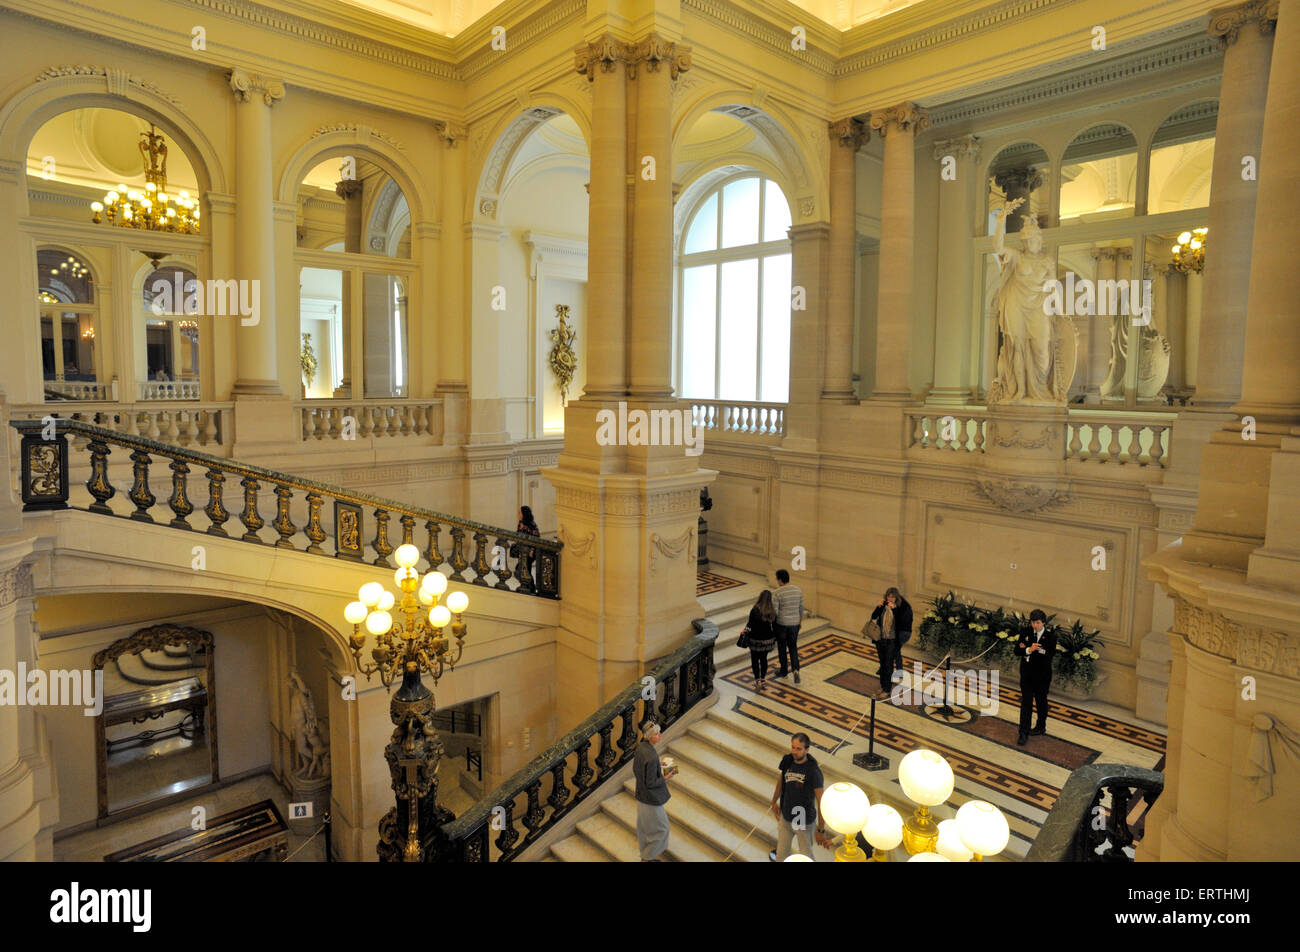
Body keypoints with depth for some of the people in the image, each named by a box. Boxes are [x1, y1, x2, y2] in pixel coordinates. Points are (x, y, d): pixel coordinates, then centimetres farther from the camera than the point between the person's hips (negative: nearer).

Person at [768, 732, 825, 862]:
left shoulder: (813, 771, -25)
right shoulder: (787, 761, -10)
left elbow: (821, 801, -18)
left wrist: (821, 829, -14)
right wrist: (774, 802, 22)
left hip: (805, 821, -4)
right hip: (785, 817, 4)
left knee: (806, 856, 11)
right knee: (782, 853, 17)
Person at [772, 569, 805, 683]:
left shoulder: (777, 593, -17)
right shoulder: (798, 590, -2)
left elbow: (774, 611, -16)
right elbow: (801, 607, 7)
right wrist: (801, 619, 21)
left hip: (781, 624, -4)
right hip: (794, 623, 4)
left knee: (782, 648, 15)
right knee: (793, 647, 15)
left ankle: (784, 671, 29)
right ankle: (795, 670, -3)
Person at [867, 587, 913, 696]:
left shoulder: (903, 607, -11)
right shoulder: (884, 606, -1)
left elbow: (902, 621, -25)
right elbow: (873, 617, -2)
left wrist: (894, 609, -33)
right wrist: (879, 606, -17)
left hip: (893, 640, -4)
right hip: (880, 638, 4)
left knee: (889, 665, 0)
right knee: (882, 663, 18)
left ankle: (887, 689, 10)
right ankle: (883, 684, 33)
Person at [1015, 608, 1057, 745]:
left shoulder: (1050, 637, -9)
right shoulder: (1026, 633, -2)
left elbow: (1049, 655, -21)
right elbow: (1017, 650, -7)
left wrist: (1028, 649, -22)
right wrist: (1029, 649, -27)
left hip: (1042, 676, -1)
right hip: (1027, 674, 1)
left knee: (1041, 702, 16)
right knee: (1026, 703, 1)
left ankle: (1041, 727, 37)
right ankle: (1023, 733, 4)